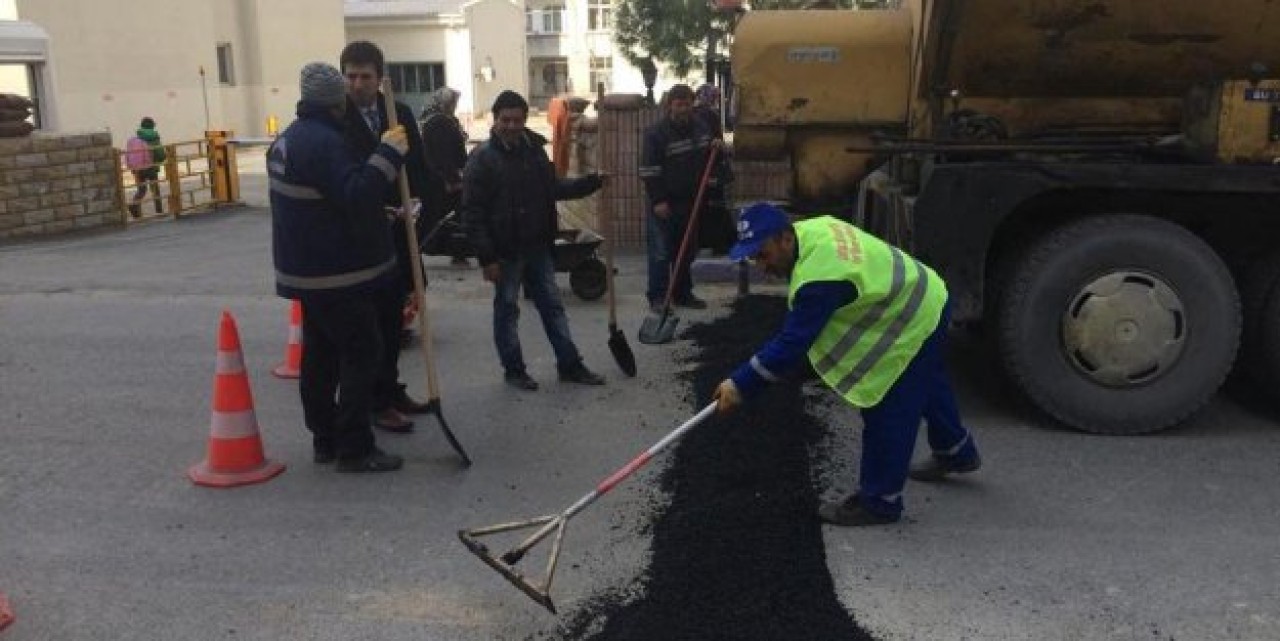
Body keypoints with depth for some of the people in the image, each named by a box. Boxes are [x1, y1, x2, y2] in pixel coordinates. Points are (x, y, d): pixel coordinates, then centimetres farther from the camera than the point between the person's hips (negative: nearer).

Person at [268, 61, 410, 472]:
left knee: (320, 355, 14)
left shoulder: (288, 140, 13)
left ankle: (325, 439, 23)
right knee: (361, 354, -4)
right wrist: (387, 153, -26)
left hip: (306, 270, 10)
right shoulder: (324, 142, -20)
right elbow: (356, 196, -29)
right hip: (338, 274, -10)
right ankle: (354, 449, -2)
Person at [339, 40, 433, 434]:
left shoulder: (400, 113, 7)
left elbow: (418, 165, 6)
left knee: (392, 316, 15)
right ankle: (376, 402, 11)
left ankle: (391, 390, 29)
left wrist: (416, 201, -12)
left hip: (398, 230, 6)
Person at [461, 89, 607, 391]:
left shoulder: (535, 149, 6)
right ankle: (513, 369, 21)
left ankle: (570, 365, 20)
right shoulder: (482, 158, -12)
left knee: (553, 305, 11)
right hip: (505, 251, -5)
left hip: (539, 247, 6)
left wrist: (590, 182, 4)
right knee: (507, 310, 7)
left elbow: (553, 187, 17)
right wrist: (487, 258, -18)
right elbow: (472, 213, -14)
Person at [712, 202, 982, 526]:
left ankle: (878, 501, 10)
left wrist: (740, 385, -31)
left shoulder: (818, 278, -37)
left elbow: (791, 343, -35)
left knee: (887, 416, -4)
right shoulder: (810, 229, -9)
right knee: (927, 385, 30)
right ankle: (956, 452, 53)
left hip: (915, 323, -10)